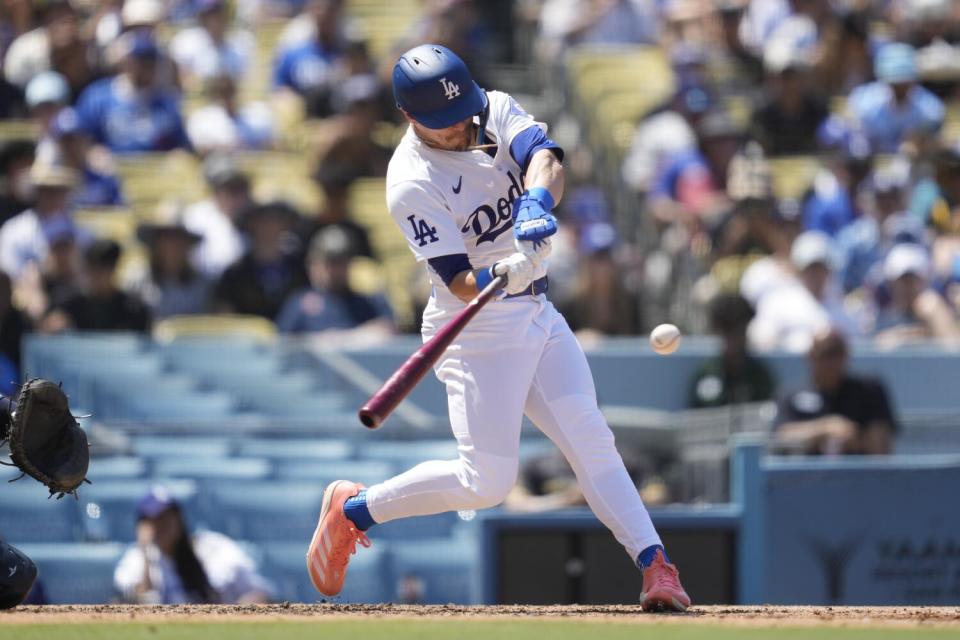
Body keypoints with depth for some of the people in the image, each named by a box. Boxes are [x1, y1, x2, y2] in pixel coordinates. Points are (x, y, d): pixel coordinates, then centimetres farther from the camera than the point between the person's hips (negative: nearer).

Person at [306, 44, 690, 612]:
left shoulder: (497, 110, -1)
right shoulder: (412, 185, -19)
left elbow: (546, 158, -20)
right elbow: (462, 283, -23)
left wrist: (537, 201, -42)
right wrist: (506, 274, -44)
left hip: (538, 314, 6)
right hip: (479, 332, -6)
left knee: (590, 438, -3)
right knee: (486, 481, -8)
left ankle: (655, 565, -5)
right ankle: (352, 509, 10)